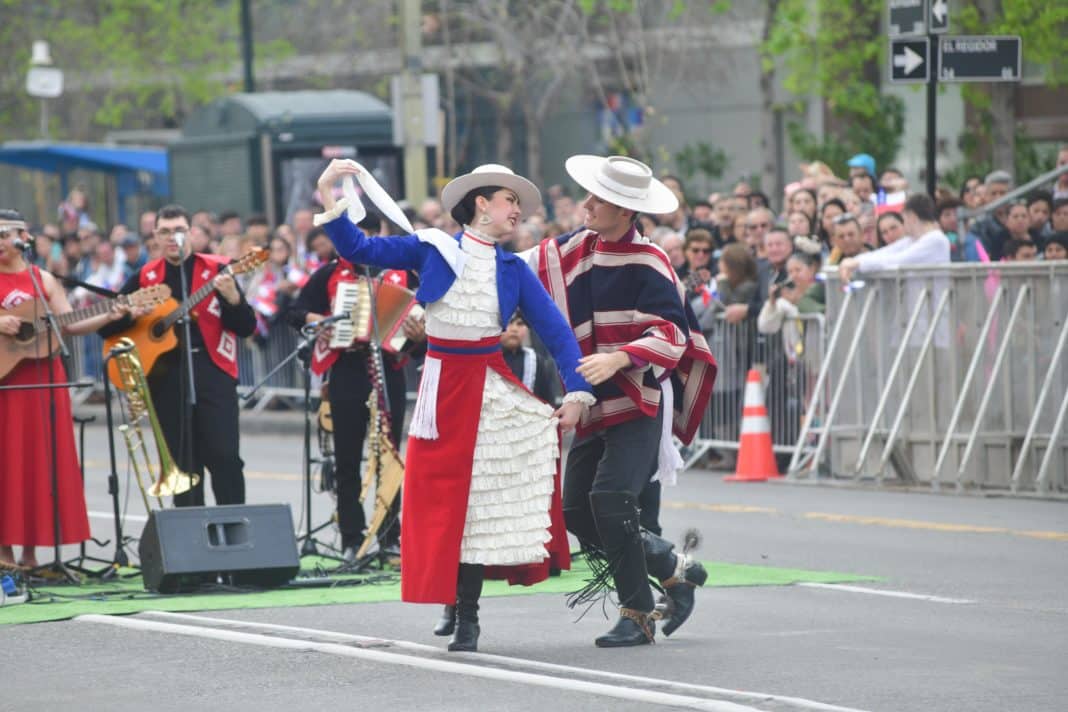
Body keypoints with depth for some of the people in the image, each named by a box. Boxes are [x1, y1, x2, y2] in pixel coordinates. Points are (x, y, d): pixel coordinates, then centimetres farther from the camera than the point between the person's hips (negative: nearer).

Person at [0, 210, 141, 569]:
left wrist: (109, 317, -6)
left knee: (39, 459, 2)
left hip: (42, 379, 3)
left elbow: (69, 325, 6)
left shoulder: (43, 280, 8)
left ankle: (30, 551, 6)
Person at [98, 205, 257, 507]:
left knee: (225, 457, -10)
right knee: (182, 461, 4)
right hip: (166, 376, 3)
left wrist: (233, 298, -19)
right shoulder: (145, 278, 12)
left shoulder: (215, 270, 4)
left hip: (211, 370, -3)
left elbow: (247, 328, 0)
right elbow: (106, 326, 12)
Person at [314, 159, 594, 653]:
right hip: (442, 386, -1)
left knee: (480, 499, -1)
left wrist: (577, 391, -10)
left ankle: (468, 613, 8)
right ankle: (453, 603, 17)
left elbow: (556, 332, 1)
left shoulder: (514, 270, 4)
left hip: (491, 386, 1)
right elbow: (359, 250, -2)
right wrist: (330, 203, -17)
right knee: (440, 496, 2)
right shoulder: (432, 250, 0)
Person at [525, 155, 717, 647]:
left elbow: (672, 335, -19)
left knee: (610, 499, -20)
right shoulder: (575, 250, 8)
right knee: (577, 513, 4)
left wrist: (619, 358, -31)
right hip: (595, 404, 8)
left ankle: (637, 615, -8)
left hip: (640, 403, -8)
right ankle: (674, 570, 22)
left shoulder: (647, 264, -13)